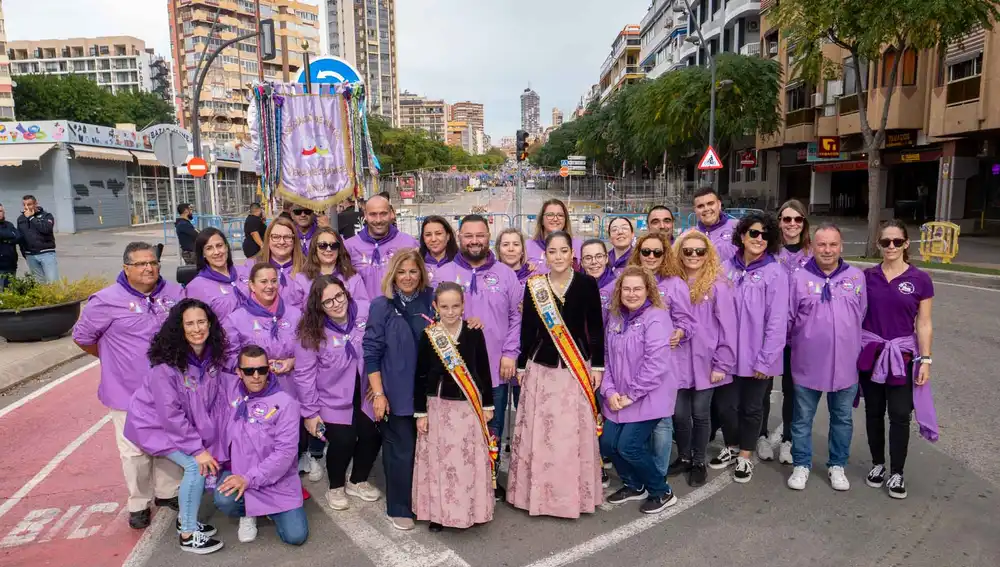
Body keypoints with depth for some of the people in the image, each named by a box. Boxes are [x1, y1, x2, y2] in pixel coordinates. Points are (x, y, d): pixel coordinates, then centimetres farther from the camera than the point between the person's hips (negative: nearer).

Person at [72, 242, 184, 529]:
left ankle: (167, 492, 35)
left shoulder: (175, 293, -1)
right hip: (128, 391, -3)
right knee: (135, 450, 6)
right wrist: (115, 359, 4)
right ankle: (139, 503, 25)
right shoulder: (107, 300, -12)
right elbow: (83, 337, -1)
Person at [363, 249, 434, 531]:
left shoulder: (430, 301, 5)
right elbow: (371, 352, -8)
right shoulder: (381, 305, -6)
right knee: (401, 451, 5)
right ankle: (399, 508, 24)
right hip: (396, 393, -4)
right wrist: (378, 393, -12)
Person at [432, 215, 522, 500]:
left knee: (493, 429, 13)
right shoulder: (443, 274, 2)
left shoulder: (505, 273, 5)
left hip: (496, 368, 1)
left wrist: (510, 353, -4)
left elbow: (517, 316, 4)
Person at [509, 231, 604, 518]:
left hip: (577, 368, -1)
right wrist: (521, 366, 9)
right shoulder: (533, 285, 1)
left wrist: (597, 365, 1)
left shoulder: (587, 284, -3)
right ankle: (539, 492, 20)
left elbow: (595, 328, 1)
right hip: (541, 368, 1)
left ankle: (575, 494, 21)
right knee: (539, 431, 4)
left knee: (575, 432, 4)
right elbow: (527, 328, 5)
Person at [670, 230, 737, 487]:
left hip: (705, 362, -3)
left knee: (700, 413, 9)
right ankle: (683, 457, 30)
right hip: (678, 361, 3)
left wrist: (722, 364, -10)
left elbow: (728, 327, -9)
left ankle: (699, 462, 28)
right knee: (679, 412, 8)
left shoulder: (718, 285, -9)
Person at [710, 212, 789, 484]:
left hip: (757, 357, -3)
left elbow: (777, 321, -12)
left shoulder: (775, 273, -11)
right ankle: (731, 448, 37)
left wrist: (766, 360, -13)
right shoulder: (726, 268, 0)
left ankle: (745, 457, 32)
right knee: (726, 405, 12)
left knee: (751, 408, 13)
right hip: (728, 353, 3)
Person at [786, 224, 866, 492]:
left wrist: (857, 348, 12)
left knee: (842, 418, 15)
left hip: (846, 363, 2)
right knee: (803, 418, 10)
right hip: (807, 363, -2)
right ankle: (801, 465, 25)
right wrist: (796, 344, 6)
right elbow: (787, 319, 0)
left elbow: (863, 317, 10)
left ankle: (837, 465, 31)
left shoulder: (857, 277, 2)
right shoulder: (799, 278, -6)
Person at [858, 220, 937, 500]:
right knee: (874, 412, 11)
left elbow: (923, 324, -2)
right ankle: (877, 464, 26)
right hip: (870, 352, 2)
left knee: (900, 415, 1)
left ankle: (896, 473, 14)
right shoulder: (867, 276, 1)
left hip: (902, 355, -1)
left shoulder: (920, 280, -3)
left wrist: (925, 359, -7)